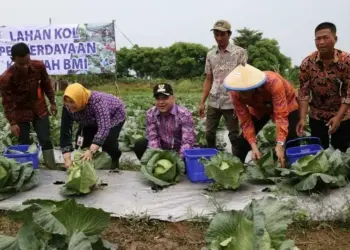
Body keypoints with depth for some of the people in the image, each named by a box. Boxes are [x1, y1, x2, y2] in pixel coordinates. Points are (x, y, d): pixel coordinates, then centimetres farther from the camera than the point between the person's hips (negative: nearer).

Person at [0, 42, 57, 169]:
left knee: (46, 140, 3)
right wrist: (12, 122, -19)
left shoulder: (39, 66, -16)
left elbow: (46, 84, 2)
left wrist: (52, 102, 9)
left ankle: (53, 169, 13)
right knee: (24, 144, 2)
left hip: (39, 109, 3)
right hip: (20, 112, -2)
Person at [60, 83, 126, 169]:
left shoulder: (97, 101, -42)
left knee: (108, 141, -22)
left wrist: (91, 151, -56)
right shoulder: (67, 108, -26)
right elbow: (65, 132, -25)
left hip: (114, 115, -5)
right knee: (83, 141, -9)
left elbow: (104, 128, -49)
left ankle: (113, 166, 3)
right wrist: (67, 159, -34)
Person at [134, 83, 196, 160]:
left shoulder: (184, 114, -20)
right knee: (139, 145, -17)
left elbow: (188, 142, -26)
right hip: (161, 149, 3)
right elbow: (153, 138, -11)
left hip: (179, 152, -3)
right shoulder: (150, 114, -9)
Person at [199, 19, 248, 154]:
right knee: (209, 133, 9)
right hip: (213, 101, 4)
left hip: (231, 101, -4)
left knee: (234, 135, 4)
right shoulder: (210, 54, 11)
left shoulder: (240, 52, -2)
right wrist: (202, 102, 10)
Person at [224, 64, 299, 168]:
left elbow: (281, 115, -42)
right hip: (259, 109, 3)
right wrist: (254, 146, -34)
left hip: (286, 105, -3)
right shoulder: (235, 93, -31)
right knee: (243, 142, -5)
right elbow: (246, 122, -24)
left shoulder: (273, 83, -43)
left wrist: (280, 144, -49)